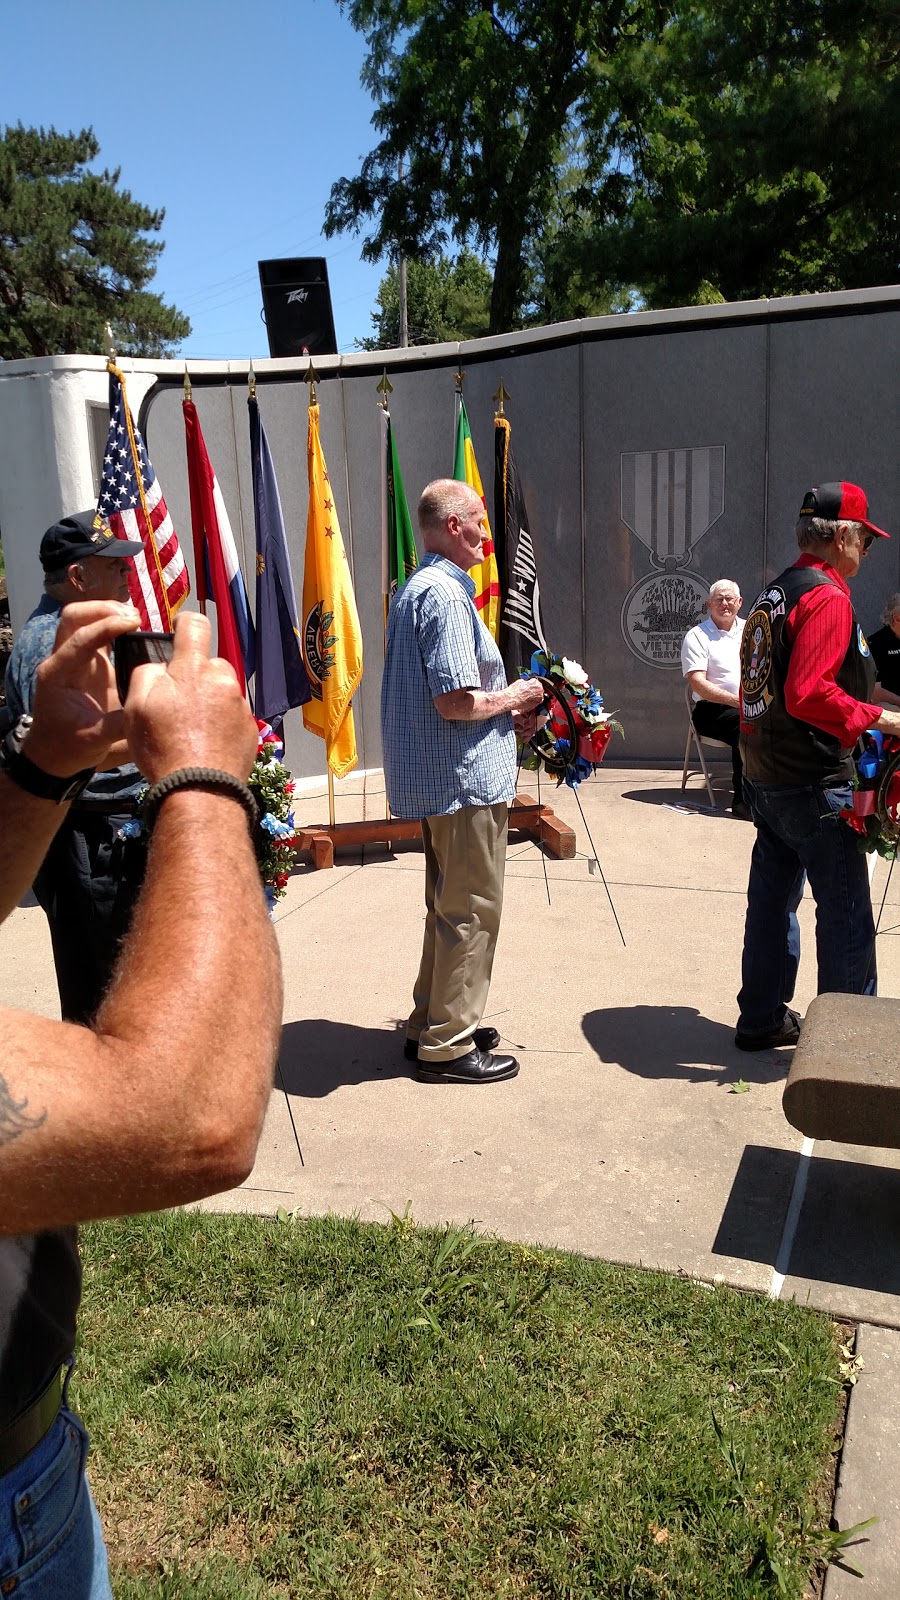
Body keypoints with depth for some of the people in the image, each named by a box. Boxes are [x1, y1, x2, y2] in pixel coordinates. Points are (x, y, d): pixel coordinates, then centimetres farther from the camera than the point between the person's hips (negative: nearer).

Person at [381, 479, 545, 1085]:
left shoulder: (414, 589, 16)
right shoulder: (445, 594, -18)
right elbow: (456, 701, -25)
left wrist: (506, 714, 13)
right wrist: (515, 699, -7)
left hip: (436, 779, 11)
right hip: (466, 779, -11)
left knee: (449, 906, 19)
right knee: (472, 910, 0)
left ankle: (432, 1025, 30)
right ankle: (448, 1046, 10)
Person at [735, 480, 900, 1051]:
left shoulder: (775, 593, 14)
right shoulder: (827, 597, -16)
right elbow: (810, 694, -26)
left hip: (767, 781, 9)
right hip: (815, 786, -9)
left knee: (772, 902, 15)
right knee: (846, 917, 1)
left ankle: (762, 1020, 25)